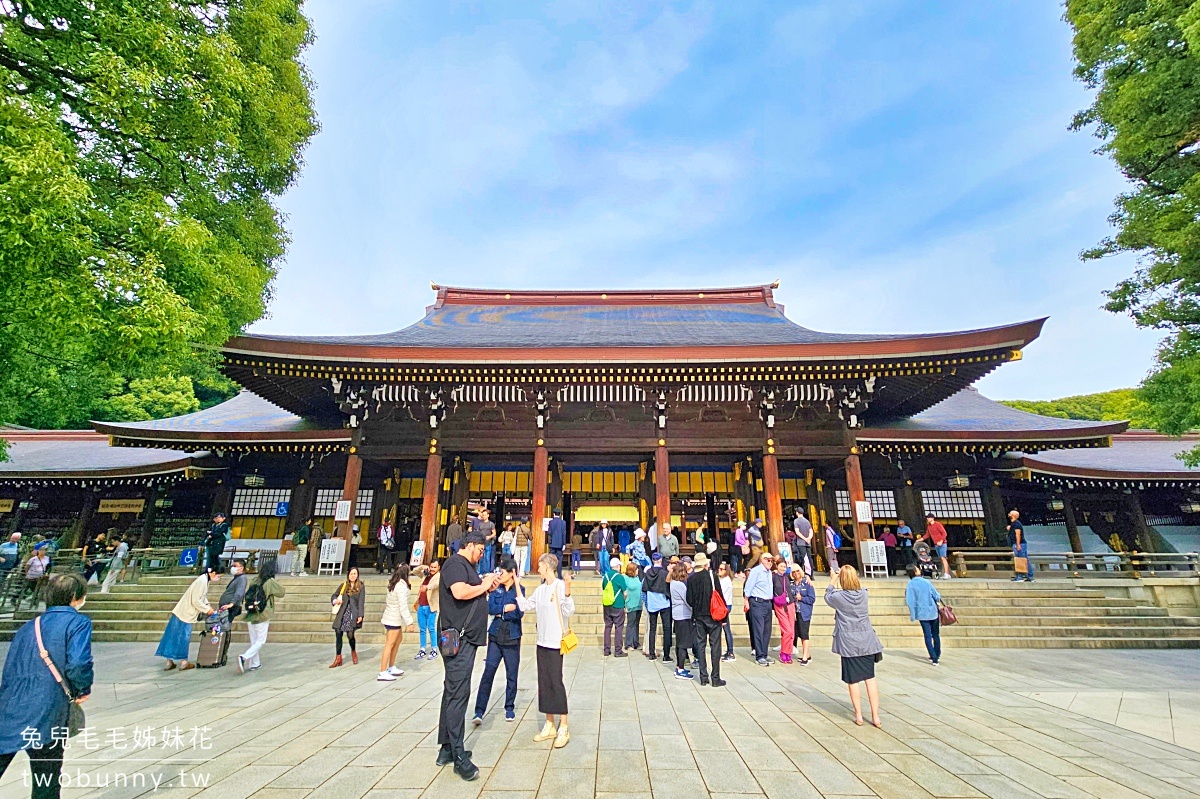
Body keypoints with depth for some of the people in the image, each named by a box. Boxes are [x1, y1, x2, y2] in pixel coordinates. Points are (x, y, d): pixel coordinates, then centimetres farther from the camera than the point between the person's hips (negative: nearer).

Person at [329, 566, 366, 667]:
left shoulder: (361, 587, 1)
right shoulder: (343, 585, 10)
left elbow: (361, 601, -4)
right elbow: (334, 596, 16)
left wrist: (360, 615, -11)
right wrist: (335, 600, -8)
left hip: (352, 614, -3)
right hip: (342, 614, 3)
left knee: (350, 635, -7)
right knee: (338, 634, -1)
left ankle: (353, 652, 23)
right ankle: (338, 658, 12)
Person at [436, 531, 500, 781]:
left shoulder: (467, 566, 19)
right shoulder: (455, 563, -12)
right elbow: (460, 592, -28)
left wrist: (486, 585, 9)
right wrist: (483, 586, -13)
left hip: (466, 638, 11)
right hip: (458, 638, -11)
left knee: (454, 692, 15)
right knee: (458, 693, -6)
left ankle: (446, 748, 24)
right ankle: (458, 755, -1)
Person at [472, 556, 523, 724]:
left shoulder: (519, 590, -7)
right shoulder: (496, 589, 4)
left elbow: (519, 613, -16)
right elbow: (490, 609, -5)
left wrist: (499, 612, -14)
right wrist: (506, 608, -15)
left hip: (512, 638, -2)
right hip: (495, 636, 2)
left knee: (511, 675, 8)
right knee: (488, 673, -3)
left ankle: (509, 708, 26)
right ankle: (479, 711, 3)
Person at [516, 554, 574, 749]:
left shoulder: (561, 586, -14)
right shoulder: (540, 589, 7)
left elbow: (568, 611, -21)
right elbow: (525, 606, 16)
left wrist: (567, 591, -36)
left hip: (555, 643, -7)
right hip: (542, 642, 7)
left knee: (556, 683, -2)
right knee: (544, 683, 13)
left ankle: (563, 728, 11)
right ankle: (550, 725, 25)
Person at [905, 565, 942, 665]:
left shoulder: (910, 585, -9)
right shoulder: (926, 582, -8)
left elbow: (909, 601, -11)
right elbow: (937, 597, -6)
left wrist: (912, 615, -1)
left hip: (922, 614, -1)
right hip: (933, 612, 1)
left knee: (928, 636, 5)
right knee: (936, 635, 18)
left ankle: (934, 658, 1)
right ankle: (937, 655, 30)